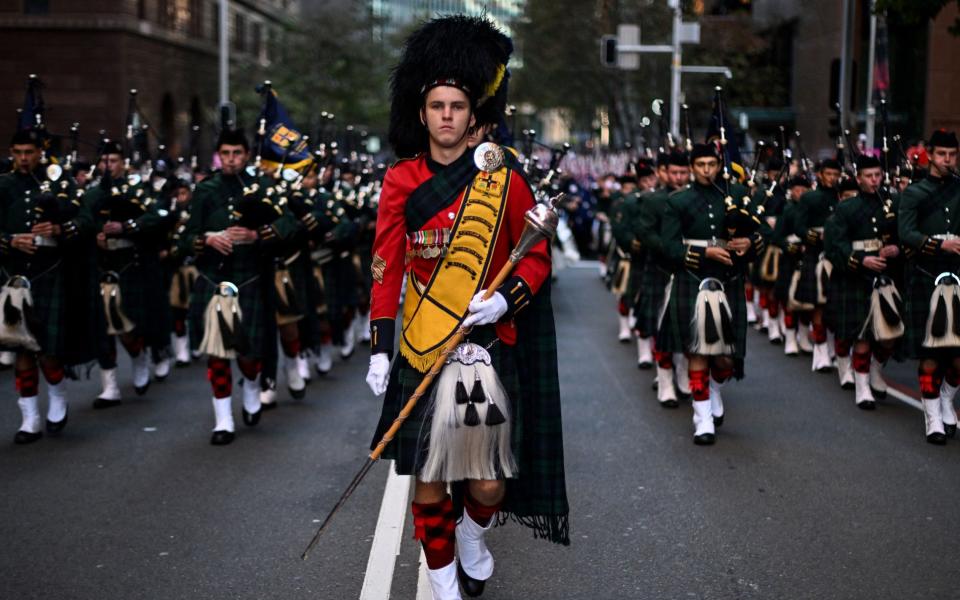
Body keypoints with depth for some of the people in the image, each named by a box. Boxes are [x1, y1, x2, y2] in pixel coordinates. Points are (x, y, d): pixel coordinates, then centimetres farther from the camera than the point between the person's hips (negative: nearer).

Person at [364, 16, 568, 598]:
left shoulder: (506, 179, -1)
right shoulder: (400, 182, 1)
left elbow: (538, 258, 4)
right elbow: (387, 267, 2)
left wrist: (504, 299, -15)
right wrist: (380, 349, -4)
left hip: (488, 347, 0)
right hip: (422, 351, 1)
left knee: (489, 484, 3)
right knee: (429, 480, 6)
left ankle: (473, 532, 38)